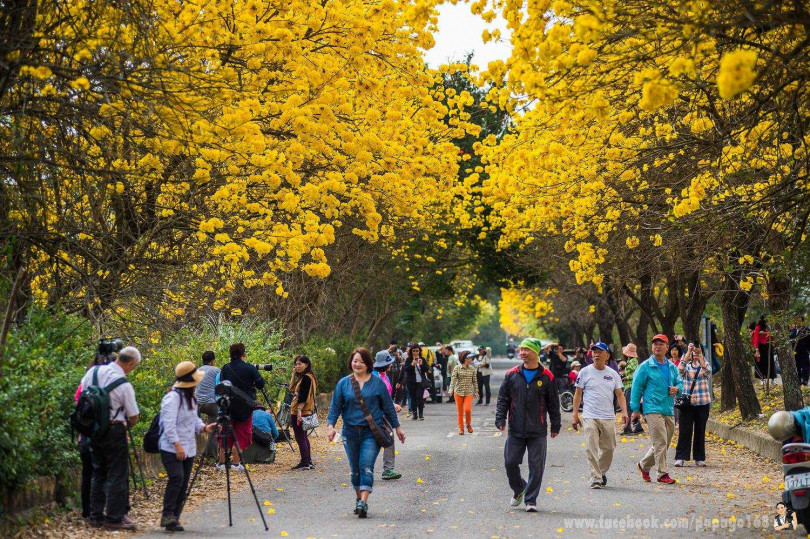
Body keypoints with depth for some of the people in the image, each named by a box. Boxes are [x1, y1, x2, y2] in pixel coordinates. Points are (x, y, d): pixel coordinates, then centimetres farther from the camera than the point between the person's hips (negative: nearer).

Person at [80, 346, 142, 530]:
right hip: (114, 430, -7)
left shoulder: (93, 371, 0)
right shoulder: (124, 385, -16)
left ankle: (96, 516, 21)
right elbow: (133, 416, -9)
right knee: (117, 475, 1)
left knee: (98, 472, 16)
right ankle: (114, 518, 3)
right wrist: (127, 426, 13)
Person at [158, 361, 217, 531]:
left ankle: (173, 519, 8)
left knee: (183, 484, 5)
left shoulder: (190, 397, 16)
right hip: (171, 448, -9)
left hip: (188, 449, 9)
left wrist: (204, 427, 2)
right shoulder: (173, 397, -14)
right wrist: (177, 445, -25)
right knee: (177, 478, -22)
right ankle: (167, 515, -14)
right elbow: (169, 423, -20)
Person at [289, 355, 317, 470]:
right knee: (303, 437, 14)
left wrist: (299, 410, -26)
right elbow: (292, 388, 16)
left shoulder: (306, 378, -14)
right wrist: (294, 374, 11)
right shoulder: (303, 377, 16)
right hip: (299, 412, 11)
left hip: (300, 412, -11)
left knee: (300, 437, -7)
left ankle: (305, 463, -4)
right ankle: (308, 462, 19)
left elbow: (303, 396, -21)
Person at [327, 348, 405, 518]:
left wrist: (397, 427, 11)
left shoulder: (377, 382, 1)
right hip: (350, 432, 3)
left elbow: (388, 406, 8)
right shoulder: (343, 383, 4)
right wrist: (330, 425, -9)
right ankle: (359, 499, 26)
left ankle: (363, 503, -22)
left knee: (366, 466, -16)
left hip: (371, 432, -3)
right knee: (355, 470, 11)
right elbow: (335, 407, 5)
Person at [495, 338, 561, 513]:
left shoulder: (546, 377, 1)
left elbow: (553, 403, 7)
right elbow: (503, 399, 8)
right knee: (510, 463, 3)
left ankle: (531, 500, 10)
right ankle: (518, 490, 29)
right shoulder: (511, 375, 4)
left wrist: (555, 426, 8)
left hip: (538, 432, -1)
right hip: (515, 431, 2)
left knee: (536, 467, -1)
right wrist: (500, 419, -3)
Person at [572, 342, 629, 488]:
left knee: (609, 448, 8)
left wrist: (624, 411, -4)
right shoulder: (585, 372, 2)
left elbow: (619, 394, 11)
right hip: (590, 417, -3)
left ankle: (602, 472, 29)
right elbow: (578, 394, 4)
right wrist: (575, 415, -2)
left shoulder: (613, 374, 10)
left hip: (609, 417, 3)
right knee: (591, 449, -9)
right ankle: (596, 478, -5)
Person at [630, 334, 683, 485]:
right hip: (653, 409, -6)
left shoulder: (672, 367, 14)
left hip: (669, 410, 7)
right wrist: (635, 409, -5)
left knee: (664, 443, 12)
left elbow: (680, 382, 22)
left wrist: (677, 389, -3)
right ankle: (663, 474, -7)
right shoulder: (645, 367, -3)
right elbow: (636, 387, -2)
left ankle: (644, 465, 30)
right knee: (660, 443, -12)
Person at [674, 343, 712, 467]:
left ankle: (699, 458, 14)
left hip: (703, 403, 1)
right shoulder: (687, 364, 6)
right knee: (685, 430, -6)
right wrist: (688, 352, -20)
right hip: (687, 402, -1)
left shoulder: (705, 364, 8)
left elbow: (708, 372, -16)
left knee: (700, 431, 6)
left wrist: (700, 355, -21)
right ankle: (680, 457, -5)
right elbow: (680, 370, -17)